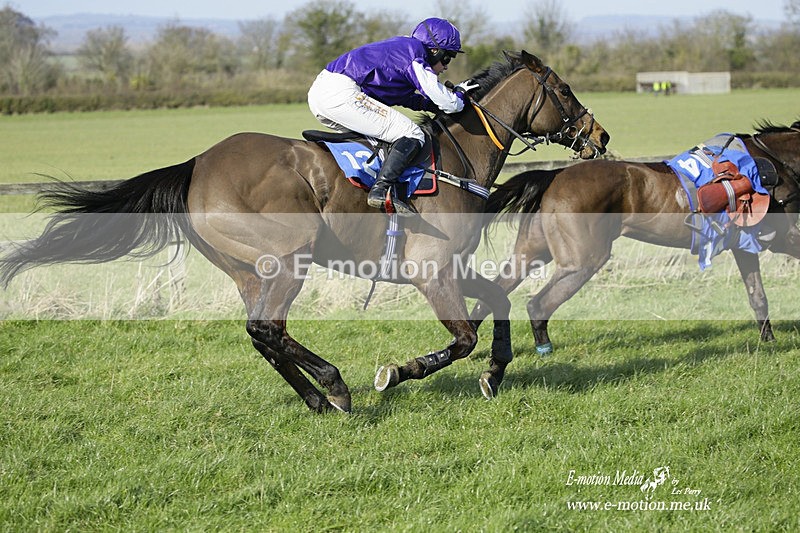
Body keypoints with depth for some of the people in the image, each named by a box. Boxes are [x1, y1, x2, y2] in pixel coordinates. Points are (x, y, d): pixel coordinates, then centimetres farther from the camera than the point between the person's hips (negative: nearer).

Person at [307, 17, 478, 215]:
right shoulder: (414, 56, -3)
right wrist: (460, 93, 16)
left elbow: (407, 98, 36)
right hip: (341, 94, -10)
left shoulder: (400, 48, 25)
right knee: (412, 135, -8)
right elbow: (448, 104, -6)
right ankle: (382, 190, -21)